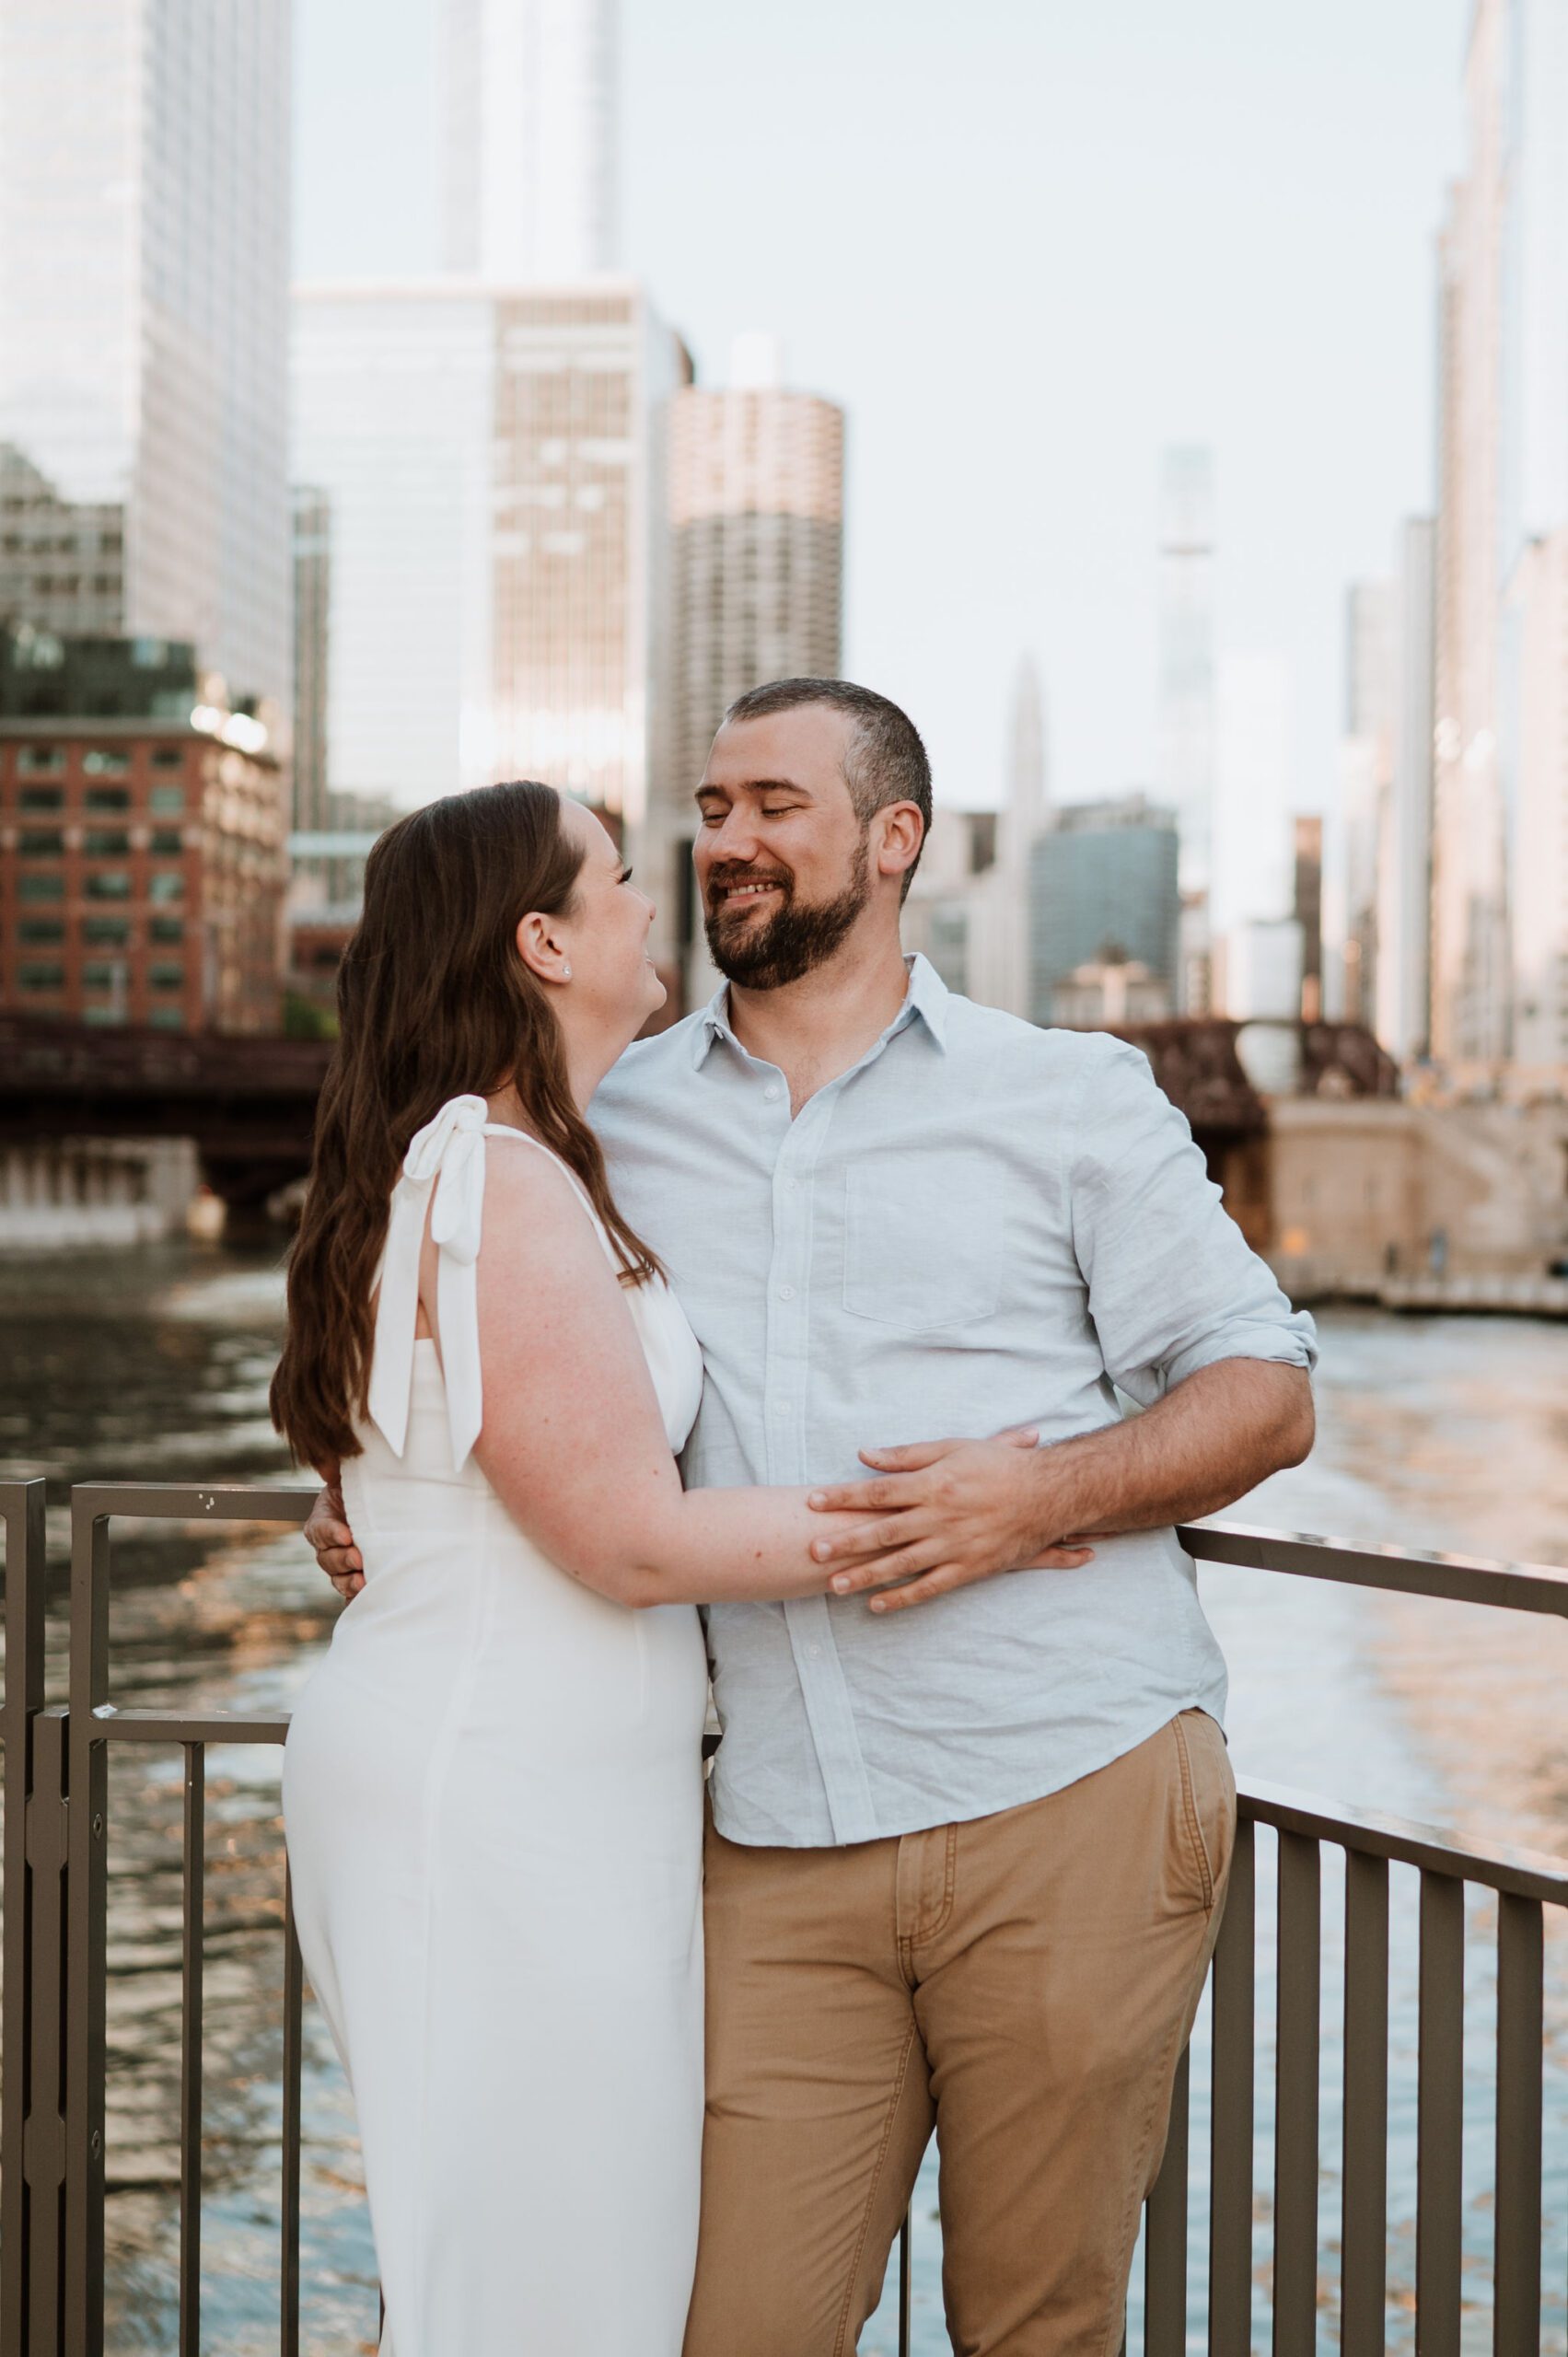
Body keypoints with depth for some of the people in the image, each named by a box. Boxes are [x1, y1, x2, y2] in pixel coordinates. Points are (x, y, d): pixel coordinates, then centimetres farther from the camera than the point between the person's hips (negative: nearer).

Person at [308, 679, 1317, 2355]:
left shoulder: (1071, 1100, 7)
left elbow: (1265, 1392, 5)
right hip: (778, 1843, 2)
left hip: (1071, 1797, -2)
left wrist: (1046, 1491, -12)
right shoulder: (614, 1120, 14)